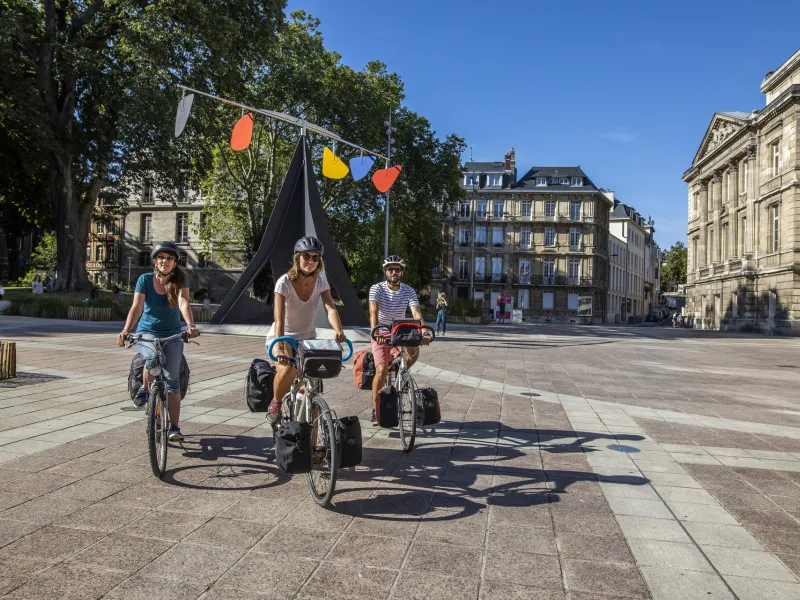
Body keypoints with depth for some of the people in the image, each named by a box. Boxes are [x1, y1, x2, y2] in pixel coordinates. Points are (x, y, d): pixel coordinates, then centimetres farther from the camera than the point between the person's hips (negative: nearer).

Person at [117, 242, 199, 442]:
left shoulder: (180, 281, -8)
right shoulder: (145, 279, -7)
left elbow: (184, 303, -25)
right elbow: (136, 307, -17)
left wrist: (191, 325, -43)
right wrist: (125, 331, -33)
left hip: (172, 335, 1)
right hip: (146, 333, 0)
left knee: (172, 379, -7)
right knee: (154, 358, -33)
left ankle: (175, 427, -2)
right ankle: (145, 389, -2)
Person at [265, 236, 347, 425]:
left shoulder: (320, 281, -11)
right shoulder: (284, 282, -23)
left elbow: (330, 308, -25)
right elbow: (279, 318, -35)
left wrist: (338, 330, -46)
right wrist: (279, 346, -50)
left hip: (307, 337, 4)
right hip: (282, 336, -4)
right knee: (288, 368, -32)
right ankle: (275, 404, -3)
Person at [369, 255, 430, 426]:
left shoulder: (409, 291, -7)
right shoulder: (377, 289, -13)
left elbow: (417, 314, -19)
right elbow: (374, 312, -28)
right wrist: (375, 331, -46)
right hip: (381, 334, -3)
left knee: (414, 352, -25)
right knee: (382, 370, -18)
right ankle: (375, 409, -3)